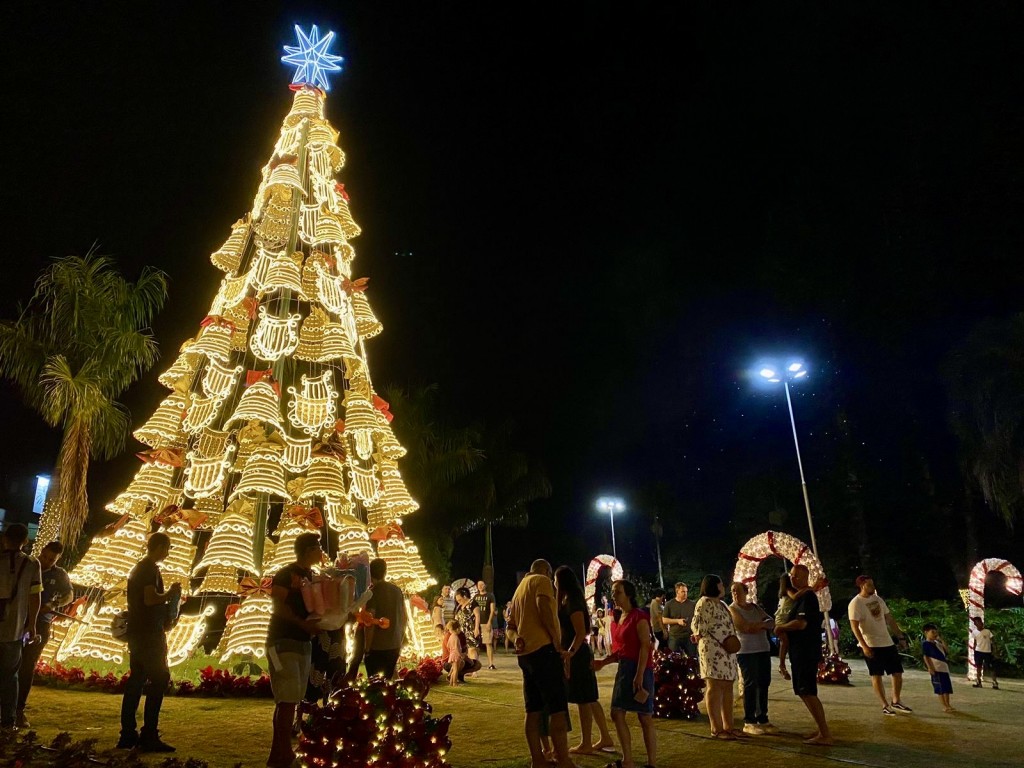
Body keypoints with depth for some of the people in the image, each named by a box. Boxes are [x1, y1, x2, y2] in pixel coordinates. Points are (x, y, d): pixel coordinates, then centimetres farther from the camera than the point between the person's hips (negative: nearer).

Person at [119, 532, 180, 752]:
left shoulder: (137, 568, 17)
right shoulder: (151, 569, -14)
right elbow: (150, 599, -23)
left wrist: (166, 595, 18)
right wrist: (170, 593, -9)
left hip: (136, 632, 10)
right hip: (150, 634, -10)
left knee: (136, 680, 11)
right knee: (159, 679, -7)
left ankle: (128, 735, 15)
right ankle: (149, 736, -8)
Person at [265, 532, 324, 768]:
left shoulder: (312, 577, 14)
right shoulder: (286, 574, -8)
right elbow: (278, 606, -17)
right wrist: (304, 623, -25)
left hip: (304, 642, 8)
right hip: (283, 640, -8)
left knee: (291, 699, 11)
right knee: (288, 699, -11)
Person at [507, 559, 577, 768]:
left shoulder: (520, 588, 25)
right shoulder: (541, 580, -2)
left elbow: (512, 622, 27)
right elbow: (543, 605, -20)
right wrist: (556, 639, -17)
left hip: (526, 652, 9)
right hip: (543, 648, -9)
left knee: (533, 710, 9)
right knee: (558, 708, -7)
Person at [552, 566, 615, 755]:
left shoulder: (572, 601, -16)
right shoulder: (569, 599, 12)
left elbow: (581, 632, -24)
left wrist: (570, 652, -28)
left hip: (576, 654, -10)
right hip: (577, 653, 10)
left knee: (583, 699, -1)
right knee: (589, 698, 15)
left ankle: (586, 745, 7)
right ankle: (606, 738, 22)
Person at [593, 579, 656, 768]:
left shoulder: (639, 616, -11)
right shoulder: (616, 619, 13)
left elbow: (645, 646, -17)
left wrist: (640, 674, -24)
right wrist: (602, 662, 4)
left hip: (640, 669, -9)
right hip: (623, 668, 9)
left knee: (645, 717, -1)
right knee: (617, 714, 9)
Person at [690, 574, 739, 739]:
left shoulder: (721, 604, 20)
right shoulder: (705, 602, -9)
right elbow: (697, 624, -16)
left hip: (726, 651, 9)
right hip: (712, 650, -9)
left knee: (727, 687, 10)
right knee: (715, 687, -6)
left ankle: (728, 726, 18)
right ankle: (716, 729, -1)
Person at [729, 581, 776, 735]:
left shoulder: (755, 606, 16)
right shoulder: (732, 609, -3)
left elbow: (771, 623, 6)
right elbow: (745, 627, -17)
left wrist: (757, 625, -13)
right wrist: (763, 624, -4)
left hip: (763, 649, 6)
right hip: (746, 651, -6)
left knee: (764, 684, 7)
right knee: (751, 685, -6)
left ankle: (762, 719, 17)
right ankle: (749, 722, 0)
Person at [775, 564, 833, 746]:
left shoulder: (807, 596, -16)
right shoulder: (801, 596, 16)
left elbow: (801, 623, -26)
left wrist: (780, 626, -10)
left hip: (807, 652, -10)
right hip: (800, 651, 10)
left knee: (807, 692, -9)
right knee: (804, 691, 15)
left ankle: (825, 735, -5)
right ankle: (822, 729, 21)